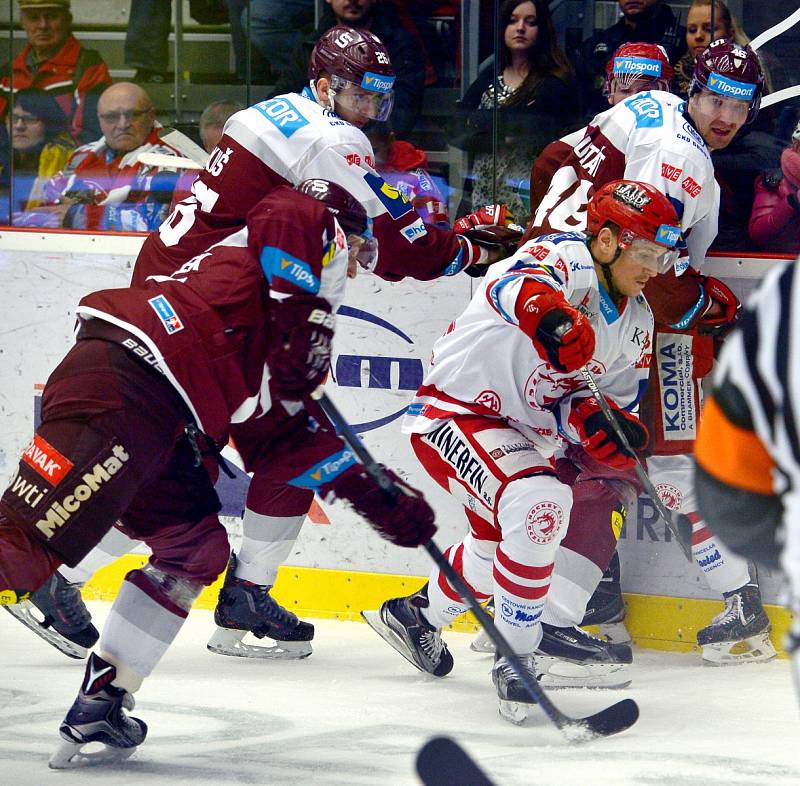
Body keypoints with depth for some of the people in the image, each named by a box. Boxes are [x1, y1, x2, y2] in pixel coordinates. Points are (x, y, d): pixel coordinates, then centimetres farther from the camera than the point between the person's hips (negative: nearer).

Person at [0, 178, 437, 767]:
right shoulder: (322, 233, 14)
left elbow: (282, 432, 34)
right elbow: (289, 211, -11)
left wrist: (375, 495, 32)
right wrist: (304, 326, -4)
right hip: (120, 386, -10)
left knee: (196, 545, 14)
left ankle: (99, 706, 11)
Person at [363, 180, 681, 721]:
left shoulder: (636, 321, 5)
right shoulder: (566, 258, -21)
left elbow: (616, 399, 8)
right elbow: (519, 283, -44)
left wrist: (608, 427, -17)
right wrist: (549, 312, -66)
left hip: (520, 432, 10)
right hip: (457, 412, -10)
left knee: (499, 544, 28)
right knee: (539, 504, -32)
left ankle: (417, 615, 57)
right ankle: (519, 657, -20)